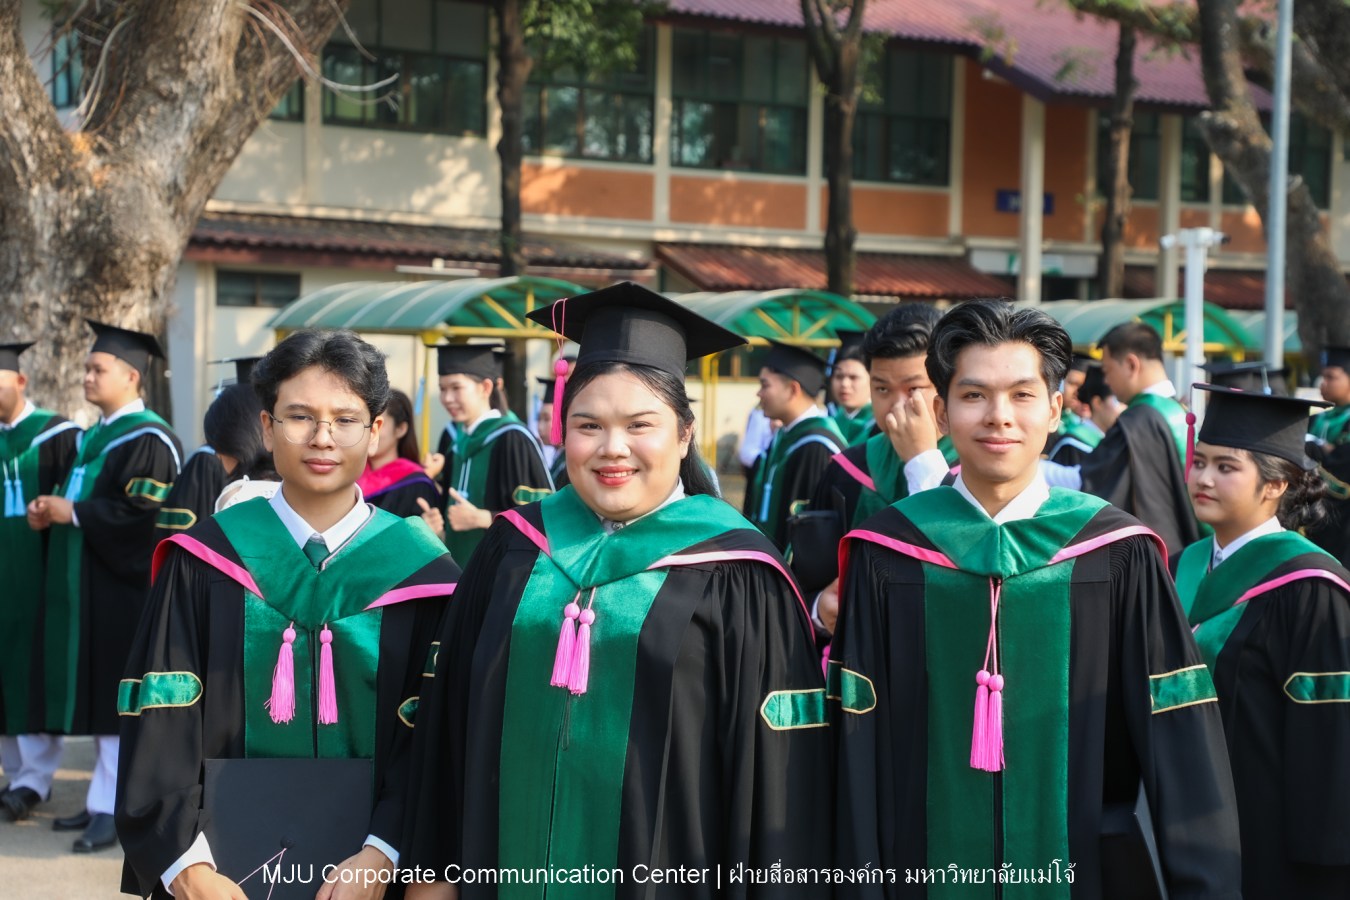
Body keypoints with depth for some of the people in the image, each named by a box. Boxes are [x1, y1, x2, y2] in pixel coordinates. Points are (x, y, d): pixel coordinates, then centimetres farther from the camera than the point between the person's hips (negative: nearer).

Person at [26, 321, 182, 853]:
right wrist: (50, 510, 2)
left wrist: (73, 512, -16)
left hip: (122, 587, -9)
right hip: (89, 585, 9)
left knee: (117, 697, -5)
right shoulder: (97, 436, 16)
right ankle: (103, 799, 18)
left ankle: (114, 809, 0)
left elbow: (146, 511, -21)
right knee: (99, 693, 12)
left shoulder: (148, 439, -13)